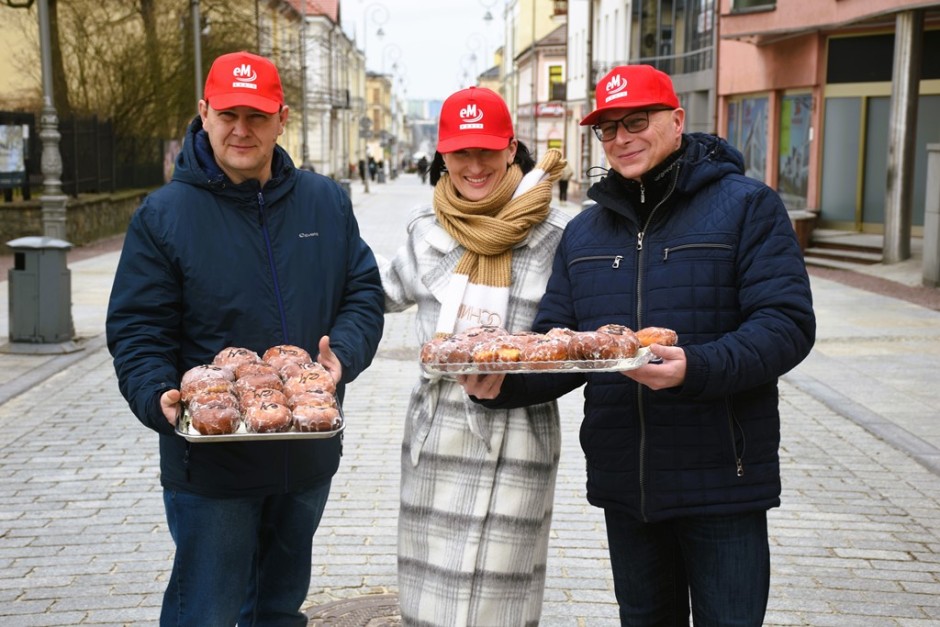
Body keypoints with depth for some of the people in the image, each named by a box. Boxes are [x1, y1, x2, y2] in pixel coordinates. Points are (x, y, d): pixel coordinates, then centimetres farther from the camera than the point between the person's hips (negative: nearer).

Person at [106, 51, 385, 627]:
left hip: (309, 456, 4)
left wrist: (343, 353, -15)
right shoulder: (164, 214, -6)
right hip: (209, 463, -3)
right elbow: (137, 329, -7)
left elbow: (365, 292, 5)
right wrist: (160, 398, -25)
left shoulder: (326, 202, 3)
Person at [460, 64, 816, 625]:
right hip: (624, 484, 5)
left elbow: (788, 324, -14)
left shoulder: (747, 206, -4)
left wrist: (696, 368, -31)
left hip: (722, 484, -5)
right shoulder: (584, 231, 12)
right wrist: (504, 383, -11)